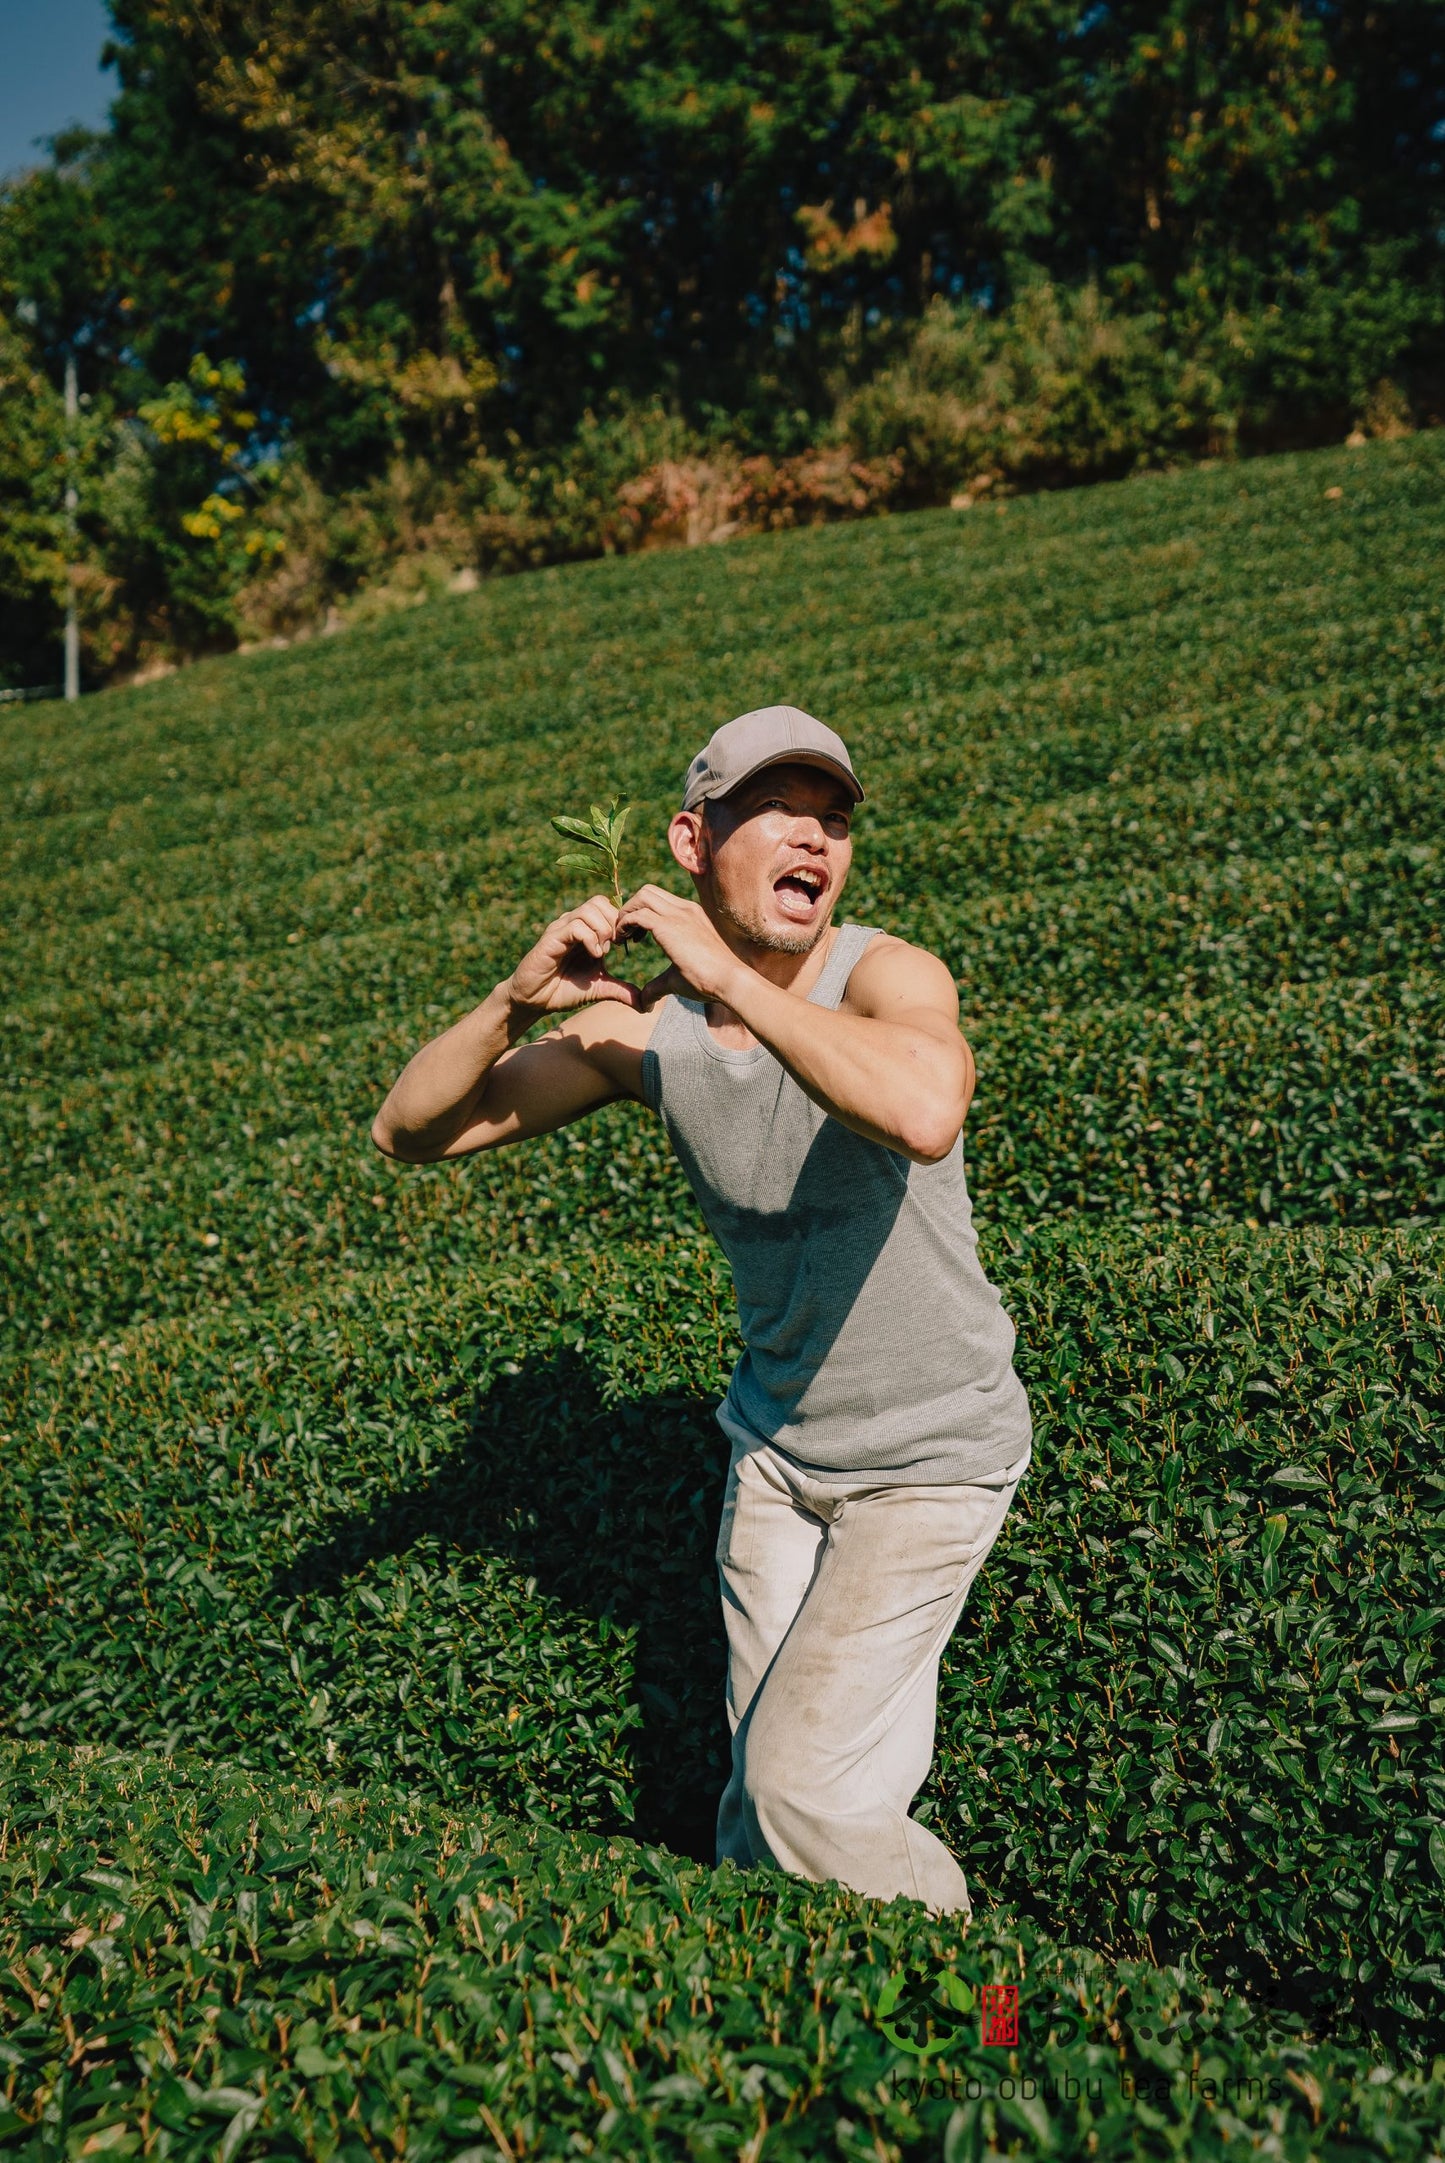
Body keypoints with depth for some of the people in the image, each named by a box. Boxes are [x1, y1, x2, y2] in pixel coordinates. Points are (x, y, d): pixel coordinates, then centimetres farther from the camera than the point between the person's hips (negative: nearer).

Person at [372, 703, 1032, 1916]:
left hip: (933, 1455, -4)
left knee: (804, 1786, -4)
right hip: (776, 1441, 5)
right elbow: (410, 1133, -6)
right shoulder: (646, 1028, -10)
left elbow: (926, 1114, -48)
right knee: (759, 1802, 16)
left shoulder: (888, 977, -23)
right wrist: (517, 1004, -24)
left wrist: (729, 973, -39)